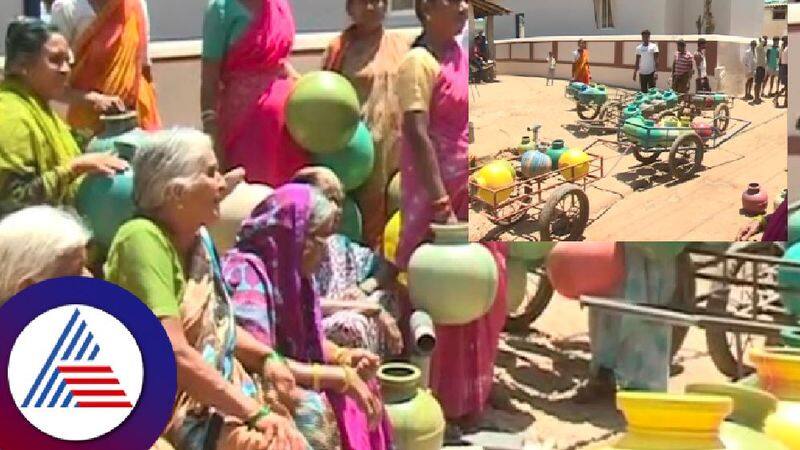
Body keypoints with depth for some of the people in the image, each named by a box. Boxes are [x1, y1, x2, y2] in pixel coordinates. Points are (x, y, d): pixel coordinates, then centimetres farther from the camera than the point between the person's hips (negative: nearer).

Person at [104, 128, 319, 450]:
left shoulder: (198, 237, 6)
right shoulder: (144, 239, -21)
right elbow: (174, 355, -28)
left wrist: (267, 357, -1)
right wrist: (256, 413, -25)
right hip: (173, 409, -9)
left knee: (315, 412, 5)